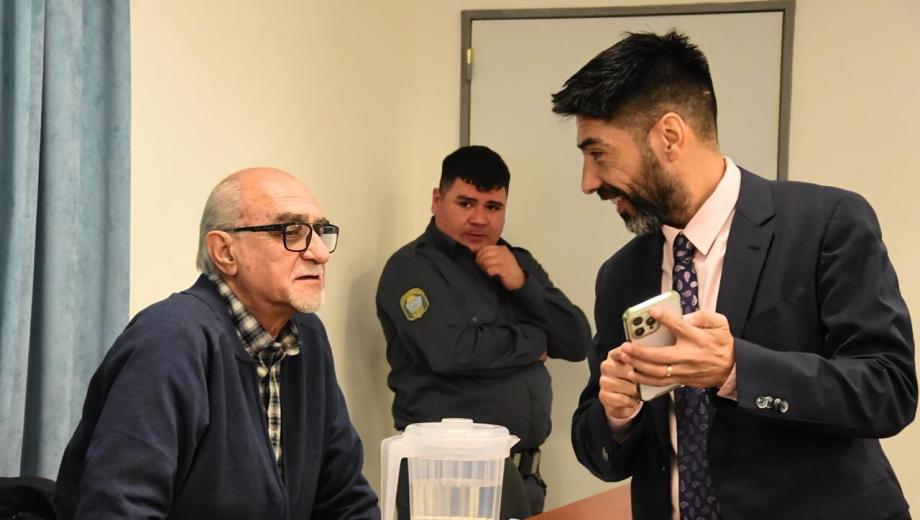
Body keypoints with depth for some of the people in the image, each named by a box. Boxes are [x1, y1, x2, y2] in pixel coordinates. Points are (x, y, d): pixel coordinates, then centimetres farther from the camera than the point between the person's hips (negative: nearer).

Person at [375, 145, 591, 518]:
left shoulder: (518, 263, 13)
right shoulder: (412, 267, -7)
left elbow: (578, 343, 6)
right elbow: (453, 352, -22)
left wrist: (522, 283, -9)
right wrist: (535, 342, -7)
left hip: (524, 471, 6)